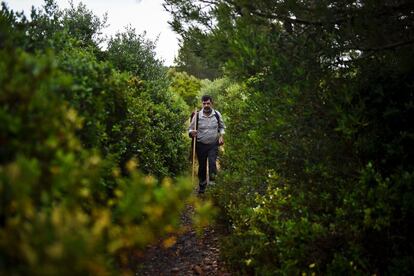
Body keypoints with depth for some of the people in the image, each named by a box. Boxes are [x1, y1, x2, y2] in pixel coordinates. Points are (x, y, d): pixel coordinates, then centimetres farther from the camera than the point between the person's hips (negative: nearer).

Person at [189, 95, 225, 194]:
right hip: (201, 145, 0)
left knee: (212, 162, -20)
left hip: (213, 144, 0)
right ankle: (202, 185, 28)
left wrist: (221, 136, -4)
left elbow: (222, 127, 12)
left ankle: (212, 179, -2)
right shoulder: (197, 116, -9)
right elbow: (190, 129, 0)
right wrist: (192, 133, -23)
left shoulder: (217, 114, -3)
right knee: (202, 165, 10)